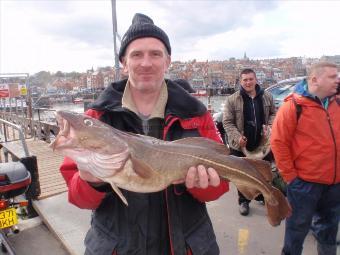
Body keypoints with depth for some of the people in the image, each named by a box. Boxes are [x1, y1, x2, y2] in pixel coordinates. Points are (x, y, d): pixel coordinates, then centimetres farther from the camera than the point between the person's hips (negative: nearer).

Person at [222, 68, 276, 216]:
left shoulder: (267, 97, 2)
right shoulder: (232, 100, -9)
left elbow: (273, 113, 16)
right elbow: (227, 122, -9)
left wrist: (270, 125, -5)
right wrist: (237, 137, -21)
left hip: (263, 143, 3)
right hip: (241, 145, -3)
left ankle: (262, 195, 43)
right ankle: (243, 201, 28)